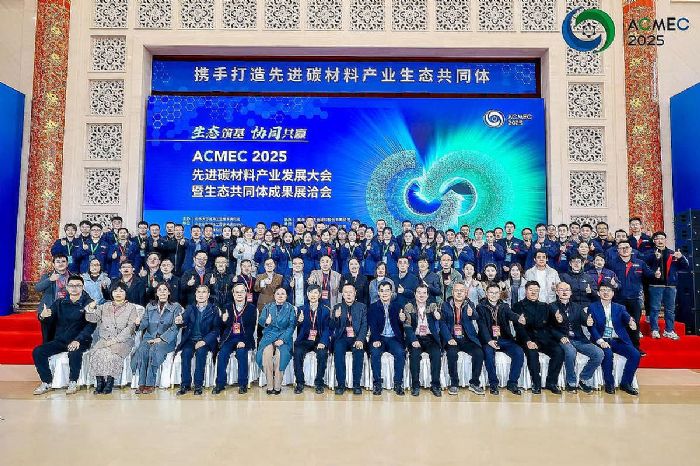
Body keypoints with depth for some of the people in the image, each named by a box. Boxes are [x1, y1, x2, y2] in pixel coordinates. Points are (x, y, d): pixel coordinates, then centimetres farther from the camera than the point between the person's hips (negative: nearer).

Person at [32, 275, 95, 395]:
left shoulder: (88, 303, -3)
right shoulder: (60, 303, 11)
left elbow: (90, 325, -12)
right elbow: (48, 322, 5)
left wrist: (78, 340, -26)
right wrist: (42, 316, -20)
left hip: (79, 341, -5)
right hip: (60, 340, 5)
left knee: (74, 353, -33)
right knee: (37, 352, -14)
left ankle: (73, 382, -12)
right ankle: (46, 383, 0)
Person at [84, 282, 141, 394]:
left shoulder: (131, 307, 8)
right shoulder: (105, 306, 21)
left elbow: (130, 328, -3)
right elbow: (91, 318, 11)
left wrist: (115, 340, -15)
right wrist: (90, 309, -11)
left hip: (123, 340, -3)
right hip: (103, 339, 3)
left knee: (111, 353, -32)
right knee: (97, 352, -28)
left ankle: (110, 382, -22)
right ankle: (99, 382, -20)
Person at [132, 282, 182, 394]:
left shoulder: (176, 307, 3)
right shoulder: (150, 306, 17)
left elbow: (175, 327, -5)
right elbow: (145, 323, 7)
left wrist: (161, 339, -15)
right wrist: (139, 323, -17)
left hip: (166, 339, -3)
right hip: (149, 337, 3)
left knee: (154, 350, -32)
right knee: (142, 350, -28)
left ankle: (150, 384, -26)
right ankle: (142, 384, -26)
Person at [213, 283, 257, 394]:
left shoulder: (251, 308, 4)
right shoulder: (227, 307, 13)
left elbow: (251, 327, -4)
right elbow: (223, 327, 11)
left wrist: (243, 342, -18)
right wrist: (223, 321, -13)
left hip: (244, 339, -3)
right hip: (229, 338, 3)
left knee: (241, 353, -29)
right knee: (222, 354, -23)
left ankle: (243, 384, -17)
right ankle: (220, 384, -10)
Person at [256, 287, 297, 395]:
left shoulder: (290, 308, 8)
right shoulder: (268, 307, 15)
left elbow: (291, 325, 0)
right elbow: (260, 320, 7)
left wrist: (282, 339, -14)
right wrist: (266, 322, -19)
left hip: (284, 336, -1)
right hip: (269, 335, 1)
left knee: (280, 353, -31)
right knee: (266, 352, -30)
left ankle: (277, 386, -21)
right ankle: (269, 386, -23)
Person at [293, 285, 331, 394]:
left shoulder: (325, 310, 8)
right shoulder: (302, 309, 11)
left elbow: (327, 328, -1)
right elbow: (298, 329, 5)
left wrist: (322, 342, -19)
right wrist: (299, 321, -20)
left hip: (319, 340, -1)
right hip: (305, 340, 1)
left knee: (322, 354, -29)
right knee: (297, 353, -27)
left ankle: (319, 383, -12)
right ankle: (300, 383, -13)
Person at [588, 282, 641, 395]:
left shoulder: (620, 308, 14)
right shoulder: (592, 307, 6)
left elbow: (626, 317, -10)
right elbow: (592, 327, -5)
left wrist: (631, 321, -35)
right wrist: (600, 341, -21)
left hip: (618, 340, 3)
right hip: (602, 340, -3)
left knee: (636, 354, -20)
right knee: (607, 353, -32)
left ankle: (625, 383, -2)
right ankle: (609, 384, -12)